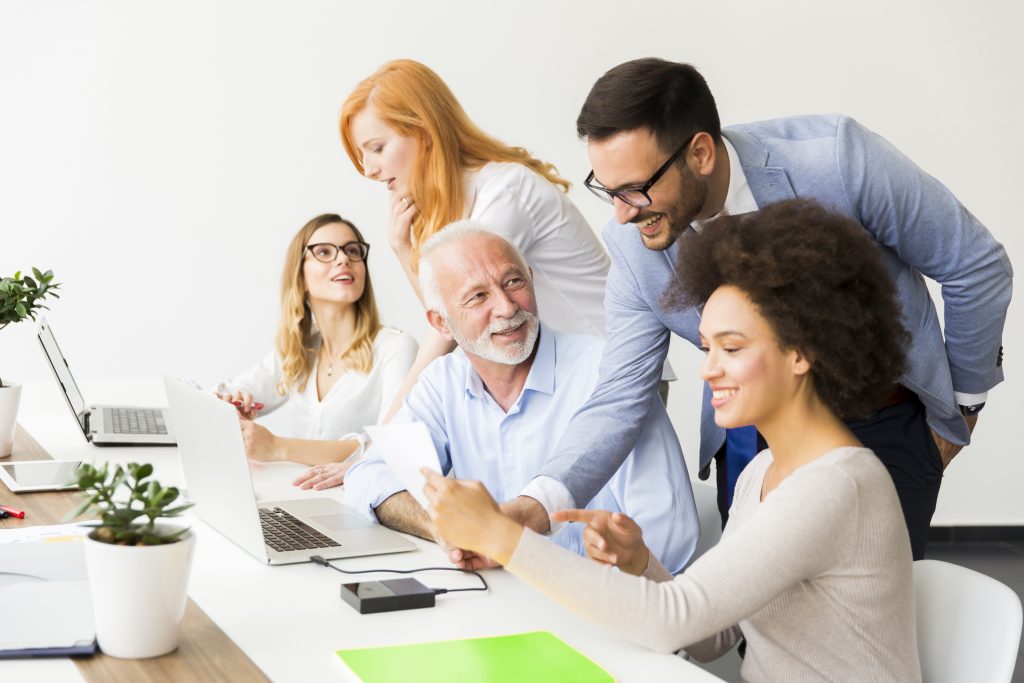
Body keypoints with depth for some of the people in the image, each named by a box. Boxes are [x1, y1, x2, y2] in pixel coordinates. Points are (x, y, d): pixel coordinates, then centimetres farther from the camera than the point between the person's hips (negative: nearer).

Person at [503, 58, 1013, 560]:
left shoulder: (836, 159, -30)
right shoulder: (631, 243, -17)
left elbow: (977, 267, -15)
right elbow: (618, 400, -14)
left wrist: (963, 402, -2)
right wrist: (537, 505, -31)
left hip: (882, 425, -3)